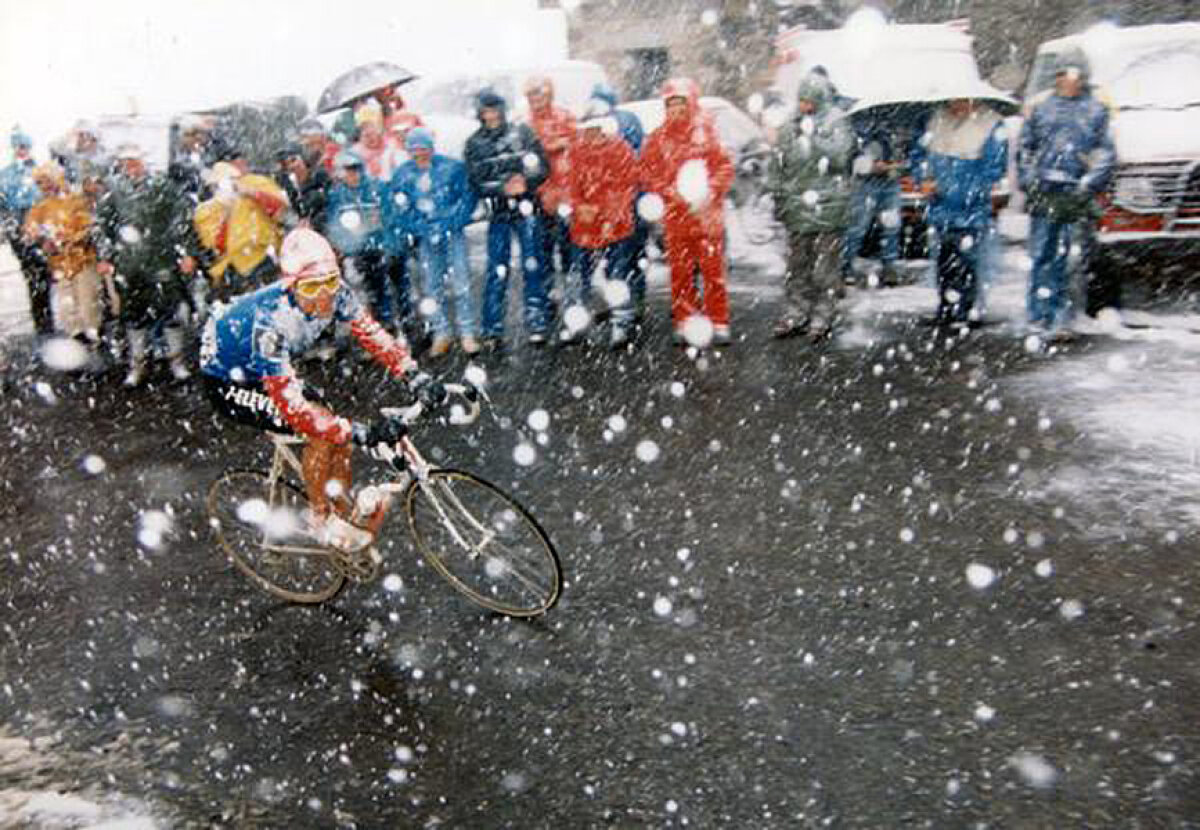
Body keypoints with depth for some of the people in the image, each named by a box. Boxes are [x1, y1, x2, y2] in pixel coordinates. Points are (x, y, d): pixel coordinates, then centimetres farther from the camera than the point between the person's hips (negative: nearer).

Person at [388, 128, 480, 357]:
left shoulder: (452, 167, -2)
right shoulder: (403, 175, 4)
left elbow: (468, 197, 0)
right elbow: (394, 204, 9)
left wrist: (452, 222, -10)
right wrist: (414, 227, -4)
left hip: (452, 234, -2)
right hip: (425, 237, 2)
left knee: (460, 282, -7)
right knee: (433, 286, 5)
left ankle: (468, 332, 2)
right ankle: (441, 333, 15)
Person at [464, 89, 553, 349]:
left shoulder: (522, 133, 6)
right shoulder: (474, 144, 6)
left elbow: (543, 166, 2)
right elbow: (476, 180, -2)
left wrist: (526, 182, -16)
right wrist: (503, 188, -17)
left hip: (526, 208, 0)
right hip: (498, 213, 0)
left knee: (532, 266, 1)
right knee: (497, 271, -1)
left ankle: (537, 324, 9)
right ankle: (492, 331, 5)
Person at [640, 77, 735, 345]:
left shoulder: (706, 130, 1)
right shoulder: (660, 136, 7)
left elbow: (725, 167, 0)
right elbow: (647, 172, 6)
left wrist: (709, 193, -14)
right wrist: (671, 192, -7)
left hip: (707, 211, -2)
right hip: (675, 214, 2)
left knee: (713, 269, -2)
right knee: (680, 272, 5)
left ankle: (719, 323, 4)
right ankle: (684, 323, 14)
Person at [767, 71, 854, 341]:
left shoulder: (837, 124, -1)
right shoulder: (790, 127, 13)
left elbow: (840, 157, -15)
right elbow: (777, 164, 17)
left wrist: (813, 137, -17)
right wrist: (777, 196, 13)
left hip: (827, 207, -5)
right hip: (796, 206, 5)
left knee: (825, 266, -2)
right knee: (797, 265, 10)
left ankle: (823, 319, 5)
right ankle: (795, 315, 19)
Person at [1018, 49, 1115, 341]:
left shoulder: (1096, 111, 10)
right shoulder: (1042, 109, 15)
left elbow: (1106, 155, 6)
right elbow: (1024, 147, 17)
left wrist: (1088, 184, -8)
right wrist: (1028, 180, 3)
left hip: (1077, 196, -1)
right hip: (1044, 195, 1)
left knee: (1069, 259, -5)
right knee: (1041, 256, 2)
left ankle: (1061, 318, -3)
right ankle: (1038, 313, 11)